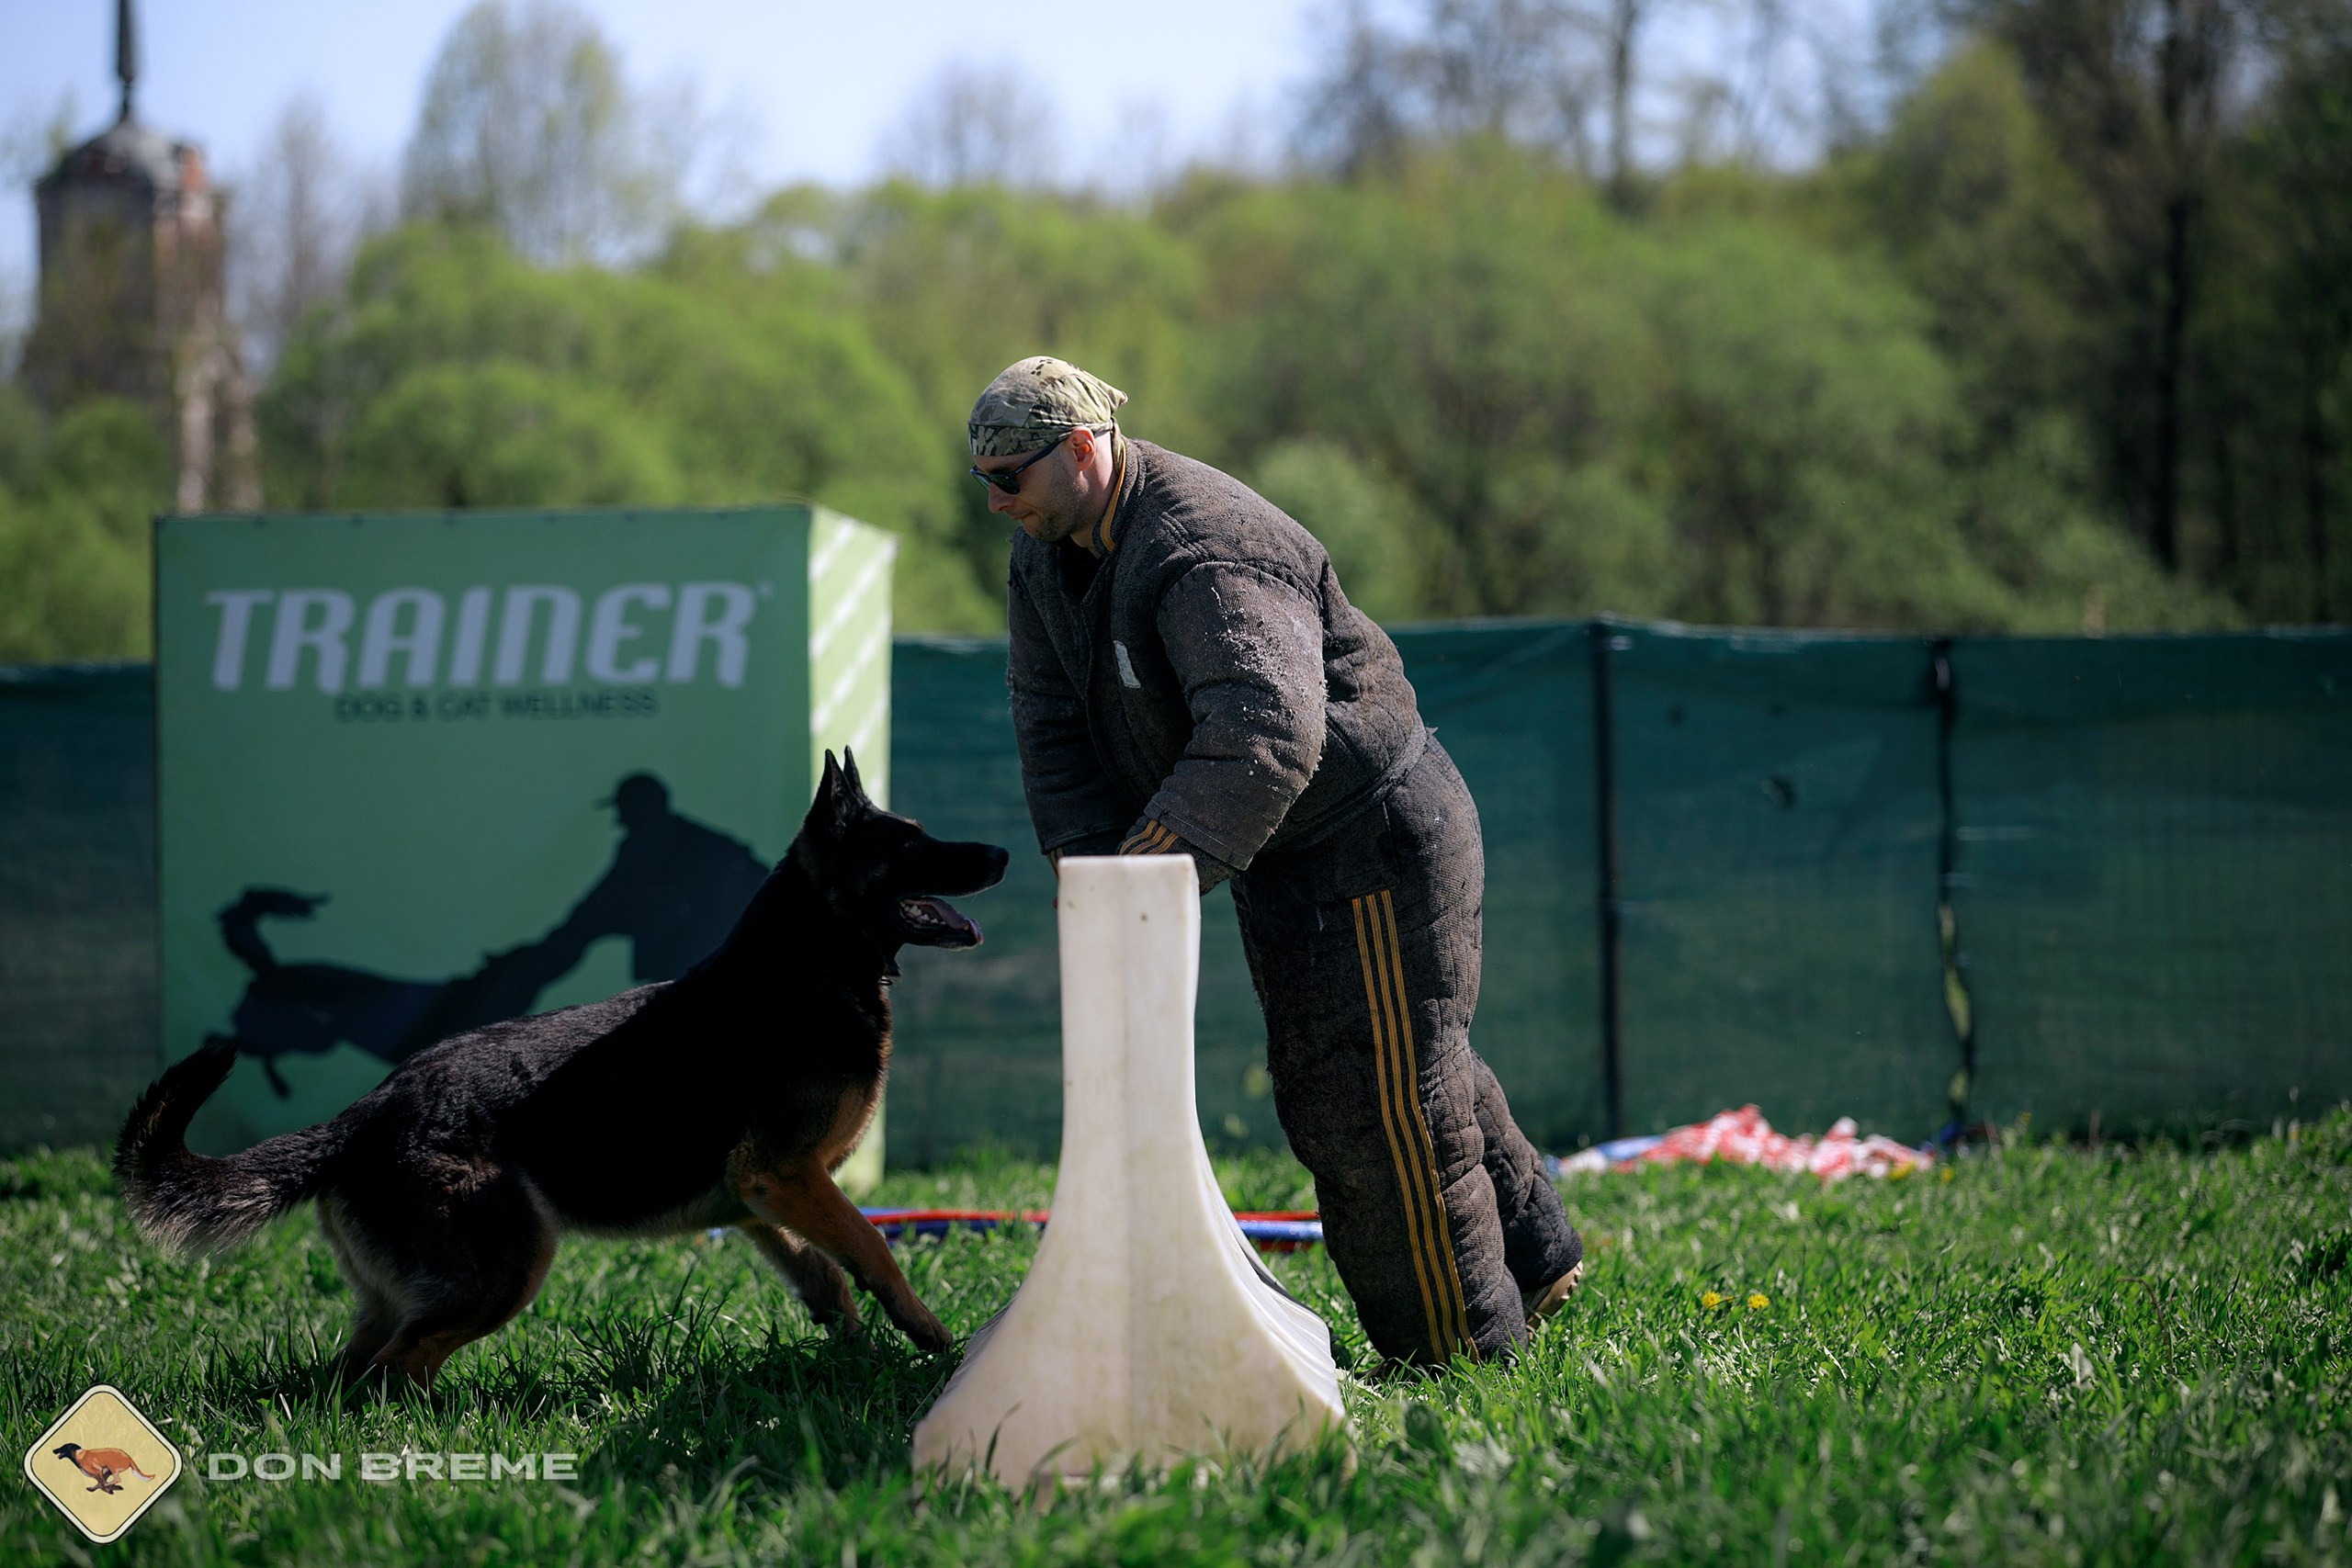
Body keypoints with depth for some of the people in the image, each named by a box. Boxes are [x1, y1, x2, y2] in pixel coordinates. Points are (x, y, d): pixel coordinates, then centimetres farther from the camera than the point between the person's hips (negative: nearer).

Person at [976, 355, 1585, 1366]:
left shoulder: (1206, 553, -31)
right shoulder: (1047, 554, 1)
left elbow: (1264, 736, -43)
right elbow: (1054, 724, 1)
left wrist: (1151, 876, -47)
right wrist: (1088, 869, -14)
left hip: (1377, 844, -10)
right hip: (1287, 859, 10)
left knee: (1375, 1108, -5)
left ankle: (1465, 1350, 9)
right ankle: (1535, 1256, 38)